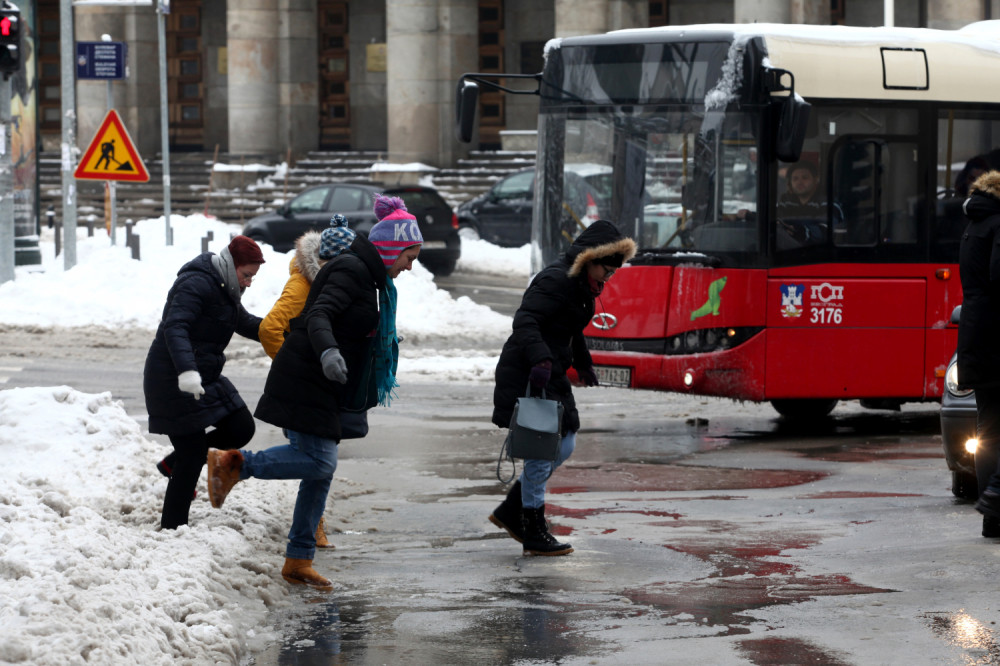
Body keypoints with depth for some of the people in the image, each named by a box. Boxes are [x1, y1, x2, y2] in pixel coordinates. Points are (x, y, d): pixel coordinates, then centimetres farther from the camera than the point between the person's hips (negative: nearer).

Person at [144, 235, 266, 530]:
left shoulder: (224, 289, 14)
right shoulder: (196, 284, -19)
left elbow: (245, 324, 28)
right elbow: (175, 327, -32)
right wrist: (187, 370, -46)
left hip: (205, 378, 10)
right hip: (173, 381, -10)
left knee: (241, 428, 6)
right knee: (193, 454, -7)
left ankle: (174, 463, 24)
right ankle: (172, 526, 4)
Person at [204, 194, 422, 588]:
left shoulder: (367, 275, 19)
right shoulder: (351, 271, -12)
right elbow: (319, 316, -26)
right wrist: (328, 352, -44)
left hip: (319, 388, 10)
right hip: (304, 380, -10)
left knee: (321, 472, 6)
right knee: (319, 462, -18)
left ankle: (298, 562, 8)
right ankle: (234, 463, -7)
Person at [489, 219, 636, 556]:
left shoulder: (580, 284, 13)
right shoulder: (555, 281, -19)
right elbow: (525, 321, -31)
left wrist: (583, 363, 40)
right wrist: (541, 359, -43)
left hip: (551, 376, 10)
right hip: (526, 376, -10)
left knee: (563, 446, 12)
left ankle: (510, 511, 22)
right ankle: (534, 534, 3)